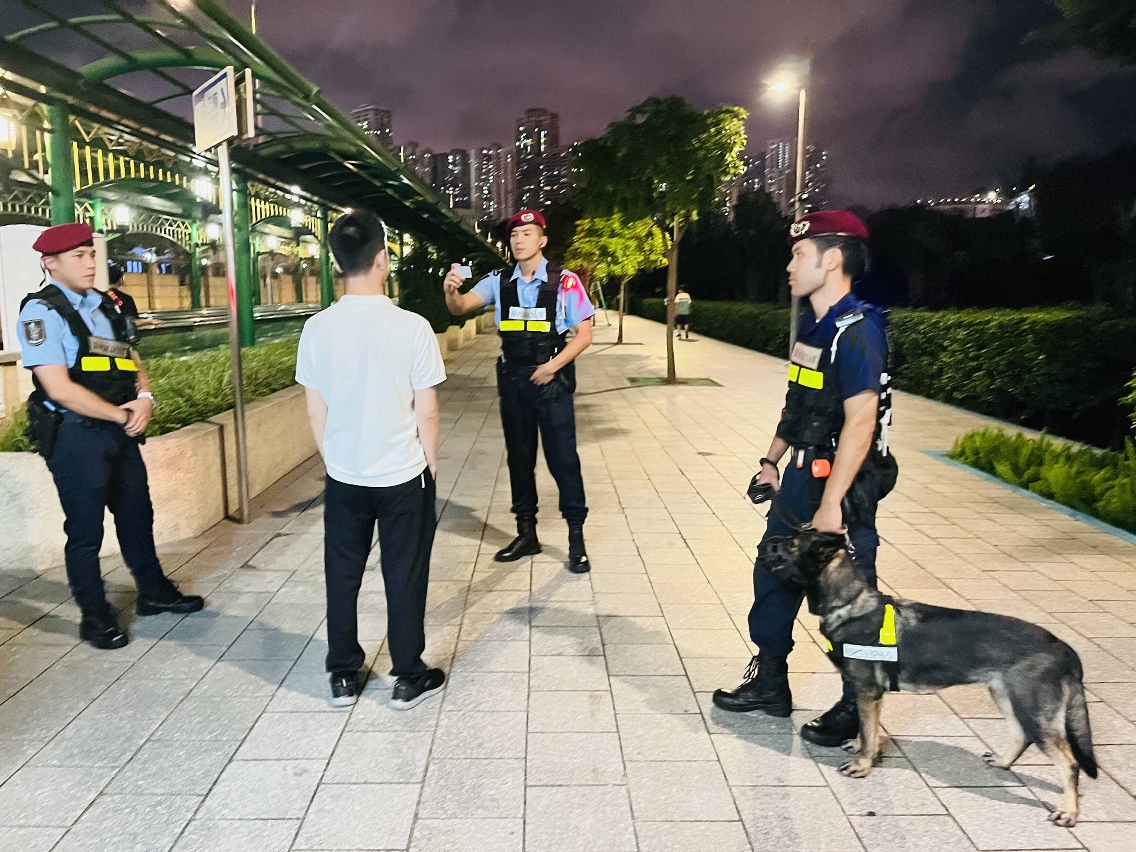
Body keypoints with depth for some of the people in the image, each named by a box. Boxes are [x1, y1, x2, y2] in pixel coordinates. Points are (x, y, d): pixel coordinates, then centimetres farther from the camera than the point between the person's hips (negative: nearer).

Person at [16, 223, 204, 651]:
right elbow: (60, 390, -20)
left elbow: (131, 360, 13)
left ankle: (153, 592, 34)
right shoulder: (41, 312, -13)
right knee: (85, 529, 6)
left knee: (137, 514, 17)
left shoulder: (103, 305, 10)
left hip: (120, 429, 7)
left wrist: (145, 398, -8)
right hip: (74, 436, -7)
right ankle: (95, 615, 22)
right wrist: (123, 414, -14)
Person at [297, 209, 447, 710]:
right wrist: (431, 464, 5)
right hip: (403, 477, -3)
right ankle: (409, 678, 23)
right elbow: (426, 412, -11)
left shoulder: (317, 329, -7)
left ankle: (344, 677, 28)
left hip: (343, 478, 3)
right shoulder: (411, 327, -16)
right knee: (404, 577, 10)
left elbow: (315, 413, 0)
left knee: (342, 577, 15)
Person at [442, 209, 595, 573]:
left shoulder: (565, 281, -8)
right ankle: (526, 533, 26)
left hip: (552, 379, -4)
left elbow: (584, 334, -6)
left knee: (562, 457, -1)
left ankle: (576, 537, 12)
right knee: (519, 457, 12)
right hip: (513, 380, 4)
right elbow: (460, 307, -9)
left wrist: (553, 366, -15)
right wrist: (451, 290, -32)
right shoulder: (499, 282, 3)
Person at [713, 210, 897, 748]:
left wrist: (831, 504, -26)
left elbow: (861, 422, -25)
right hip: (800, 476, 10)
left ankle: (856, 709, 24)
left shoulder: (857, 332, -19)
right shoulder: (813, 325, 10)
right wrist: (772, 460, 17)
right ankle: (769, 683, 34)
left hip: (842, 482, -9)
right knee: (772, 574, 17)